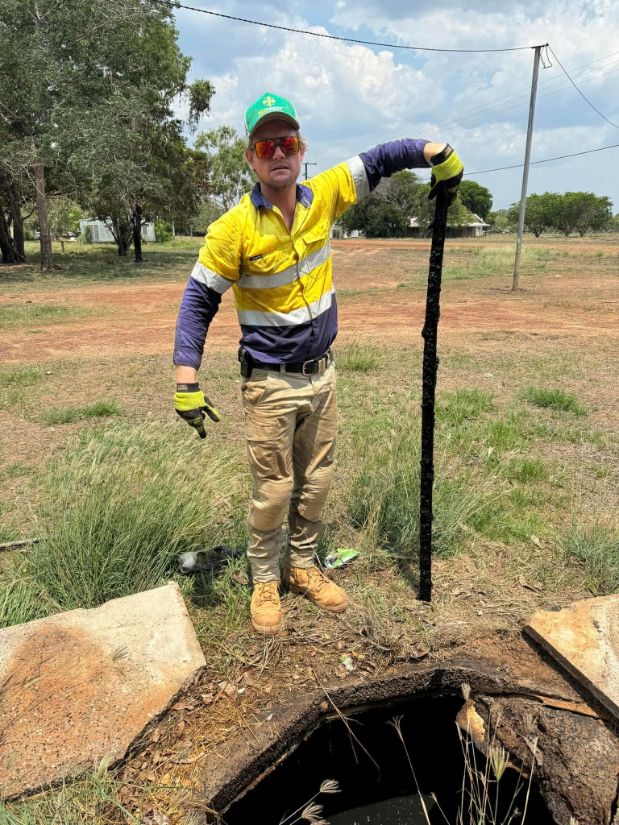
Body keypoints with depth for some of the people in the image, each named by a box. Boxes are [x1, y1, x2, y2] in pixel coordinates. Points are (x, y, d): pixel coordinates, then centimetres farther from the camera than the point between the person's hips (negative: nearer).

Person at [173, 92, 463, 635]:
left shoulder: (324, 195, -4)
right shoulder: (235, 228, -15)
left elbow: (378, 160, 10)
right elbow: (199, 299, -11)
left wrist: (440, 154, -1)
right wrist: (187, 381, -18)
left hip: (322, 374, 5)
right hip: (271, 384, -4)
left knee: (317, 481, 15)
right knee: (274, 489, 4)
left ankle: (302, 565, 36)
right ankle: (264, 581, 27)